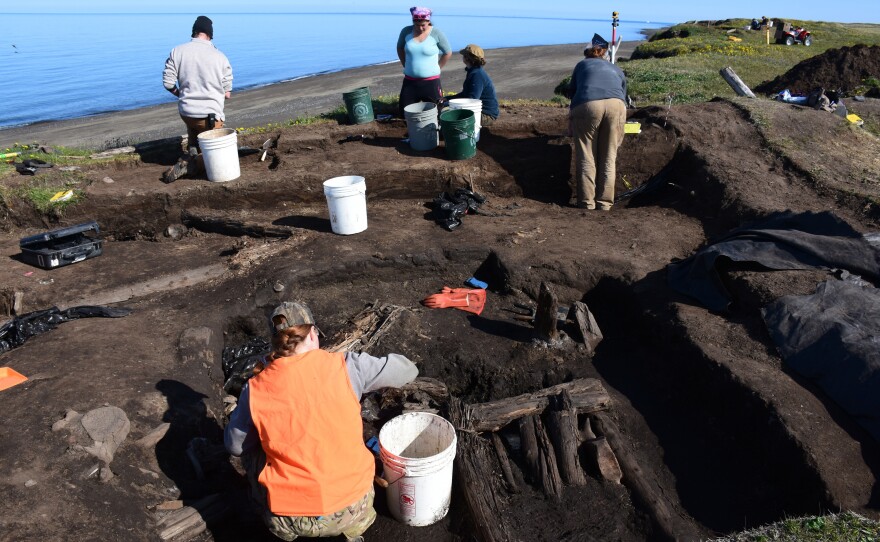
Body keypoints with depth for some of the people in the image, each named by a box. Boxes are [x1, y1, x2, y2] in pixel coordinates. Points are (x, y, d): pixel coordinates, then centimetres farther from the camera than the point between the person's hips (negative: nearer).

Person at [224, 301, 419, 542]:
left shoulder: (255, 389, -10)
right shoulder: (345, 366, -12)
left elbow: (235, 445, 6)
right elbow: (407, 369, 0)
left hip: (287, 522, 0)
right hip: (350, 512, 1)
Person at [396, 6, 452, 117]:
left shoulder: (436, 34, -11)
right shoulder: (406, 31, -3)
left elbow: (448, 53, -1)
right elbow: (400, 48, 14)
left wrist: (436, 69, -1)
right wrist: (406, 66, 9)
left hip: (431, 80, -3)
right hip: (410, 80, 3)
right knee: (404, 112, 7)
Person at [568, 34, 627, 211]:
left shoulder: (581, 65, 30)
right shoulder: (617, 70, 34)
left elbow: (573, 91, 35)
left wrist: (572, 116, 51)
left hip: (587, 105, -2)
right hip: (616, 105, 2)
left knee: (586, 156, 4)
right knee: (608, 157, 8)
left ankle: (587, 201, 3)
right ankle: (605, 202, 9)